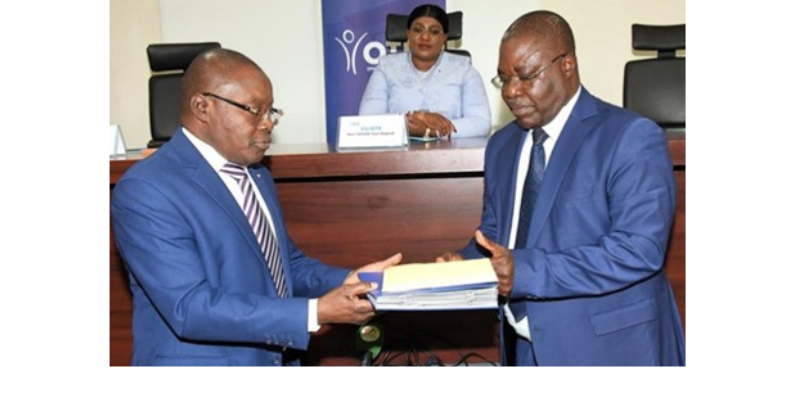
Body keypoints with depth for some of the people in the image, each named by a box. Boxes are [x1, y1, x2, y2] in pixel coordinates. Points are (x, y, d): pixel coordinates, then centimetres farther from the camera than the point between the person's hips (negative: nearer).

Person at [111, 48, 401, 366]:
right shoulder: (145, 190, -17)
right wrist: (316, 313, -26)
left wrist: (348, 280, -5)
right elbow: (190, 309, -23)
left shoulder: (257, 175, 8)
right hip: (200, 359, -6)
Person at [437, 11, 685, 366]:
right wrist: (465, 263, -9)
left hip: (607, 349, -5)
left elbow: (640, 249, -22)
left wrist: (526, 269, -28)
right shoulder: (502, 144, 7)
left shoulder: (631, 137, -13)